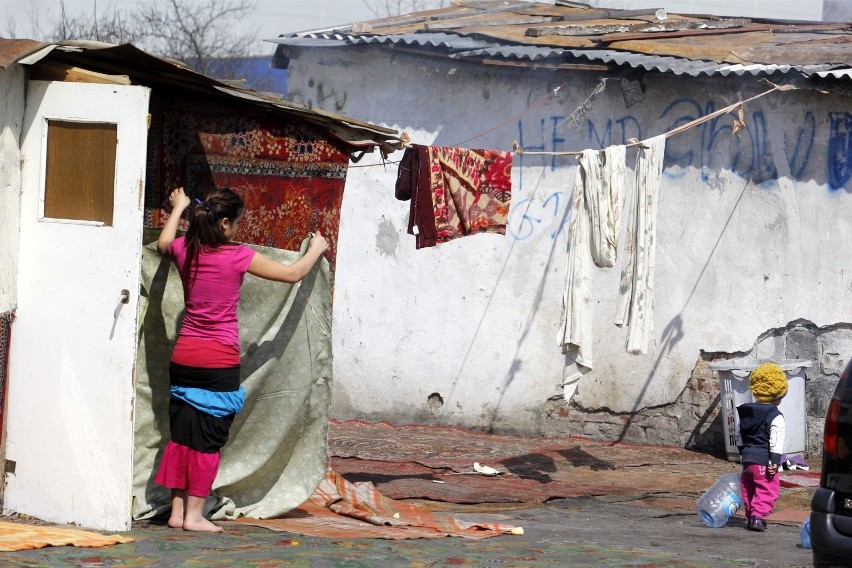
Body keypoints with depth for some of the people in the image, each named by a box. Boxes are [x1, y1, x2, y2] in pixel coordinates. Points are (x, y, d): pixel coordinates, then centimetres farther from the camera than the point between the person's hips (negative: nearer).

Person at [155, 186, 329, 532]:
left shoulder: (185, 251, 2)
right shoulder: (237, 257, -12)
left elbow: (163, 243, 30)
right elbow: (292, 274, -2)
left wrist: (178, 208, 45)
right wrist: (316, 249, 17)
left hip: (183, 357, 5)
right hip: (220, 361, -5)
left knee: (181, 436, 10)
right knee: (208, 439, 1)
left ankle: (177, 511, 13)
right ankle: (194, 514, 2)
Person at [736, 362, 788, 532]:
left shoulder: (745, 412, 11)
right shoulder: (775, 416, -12)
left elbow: (739, 435, 18)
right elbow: (776, 440, -16)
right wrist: (775, 461, -15)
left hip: (747, 457, 7)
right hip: (764, 459, -7)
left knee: (748, 488, 18)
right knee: (768, 488, -3)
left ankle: (750, 516, 24)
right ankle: (758, 515, -15)